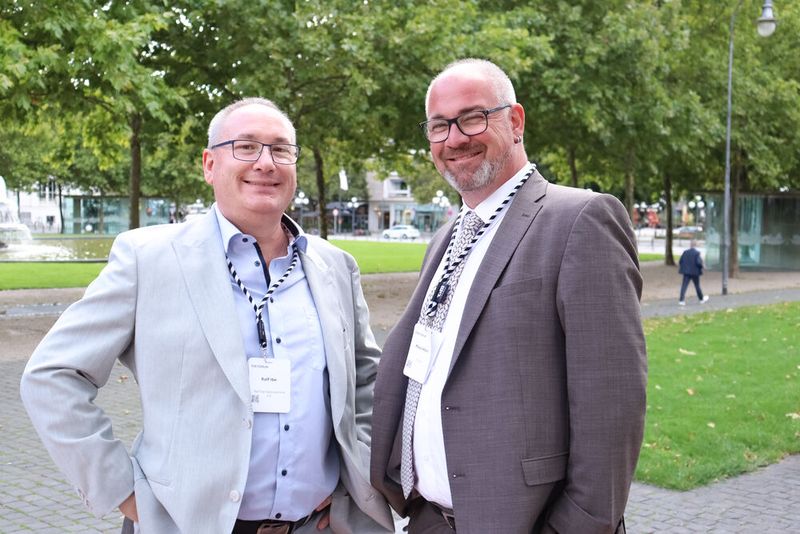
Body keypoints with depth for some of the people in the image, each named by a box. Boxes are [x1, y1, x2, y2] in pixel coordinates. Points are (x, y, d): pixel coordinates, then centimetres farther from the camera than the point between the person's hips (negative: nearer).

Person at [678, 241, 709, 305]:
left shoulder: (685, 252, 2)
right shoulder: (697, 253, -11)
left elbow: (680, 261, 3)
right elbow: (698, 263, -19)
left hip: (686, 272, 3)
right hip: (695, 272, -3)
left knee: (684, 286, -2)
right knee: (697, 286, 12)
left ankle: (681, 300, -12)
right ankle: (701, 299, 29)